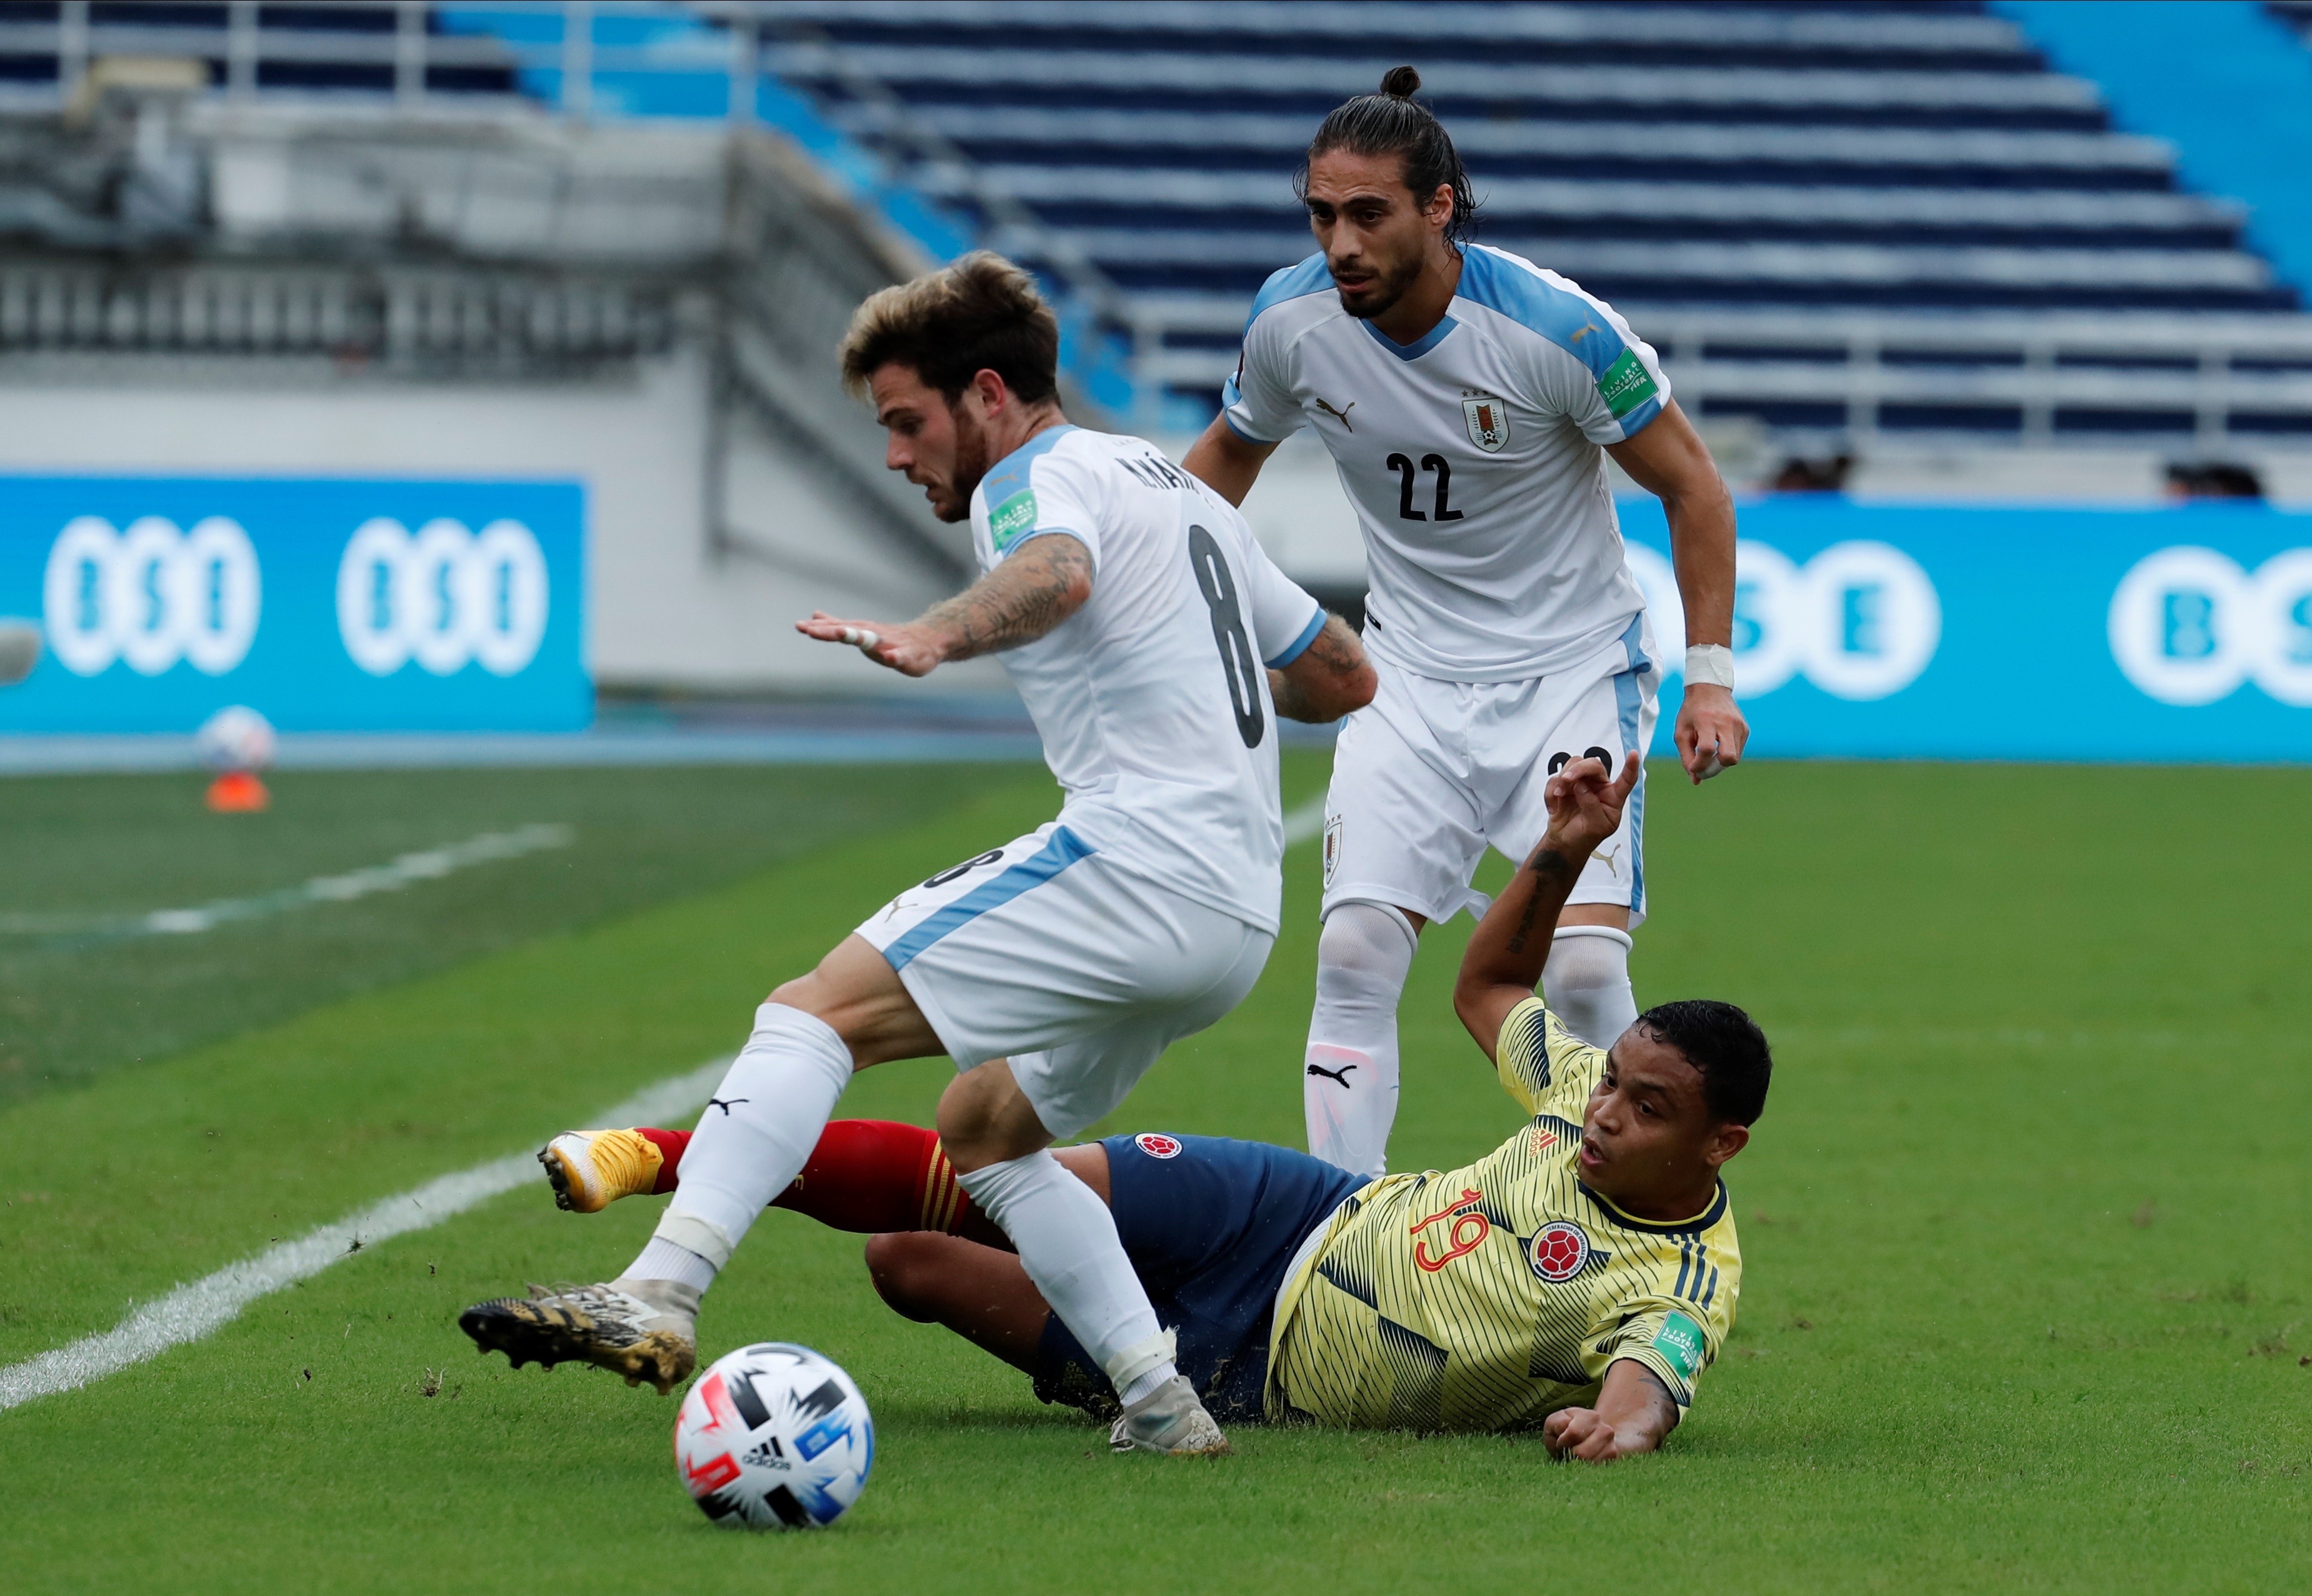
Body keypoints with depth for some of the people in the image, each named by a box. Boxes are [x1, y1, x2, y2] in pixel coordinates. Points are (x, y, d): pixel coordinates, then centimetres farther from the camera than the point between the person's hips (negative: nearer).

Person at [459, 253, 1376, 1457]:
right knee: (983, 1129, 24)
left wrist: (932, 637, -46)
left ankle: (657, 1297, -32)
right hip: (1243, 910, 10)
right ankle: (1162, 1402, 12)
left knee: (819, 1011, -16)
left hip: (1134, 854, -10)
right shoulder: (1175, 488, 27)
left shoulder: (1039, 475, 0)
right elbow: (1344, 675, 33)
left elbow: (1056, 571, -27)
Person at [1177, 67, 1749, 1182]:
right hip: (1411, 681, 3)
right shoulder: (1292, 321, -9)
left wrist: (1710, 679, -10)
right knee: (1355, 955, -13)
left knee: (1584, 969, -17)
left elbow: (1689, 484, -7)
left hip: (1572, 670, -3)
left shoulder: (1554, 327, -21)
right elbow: (1229, 454, 14)